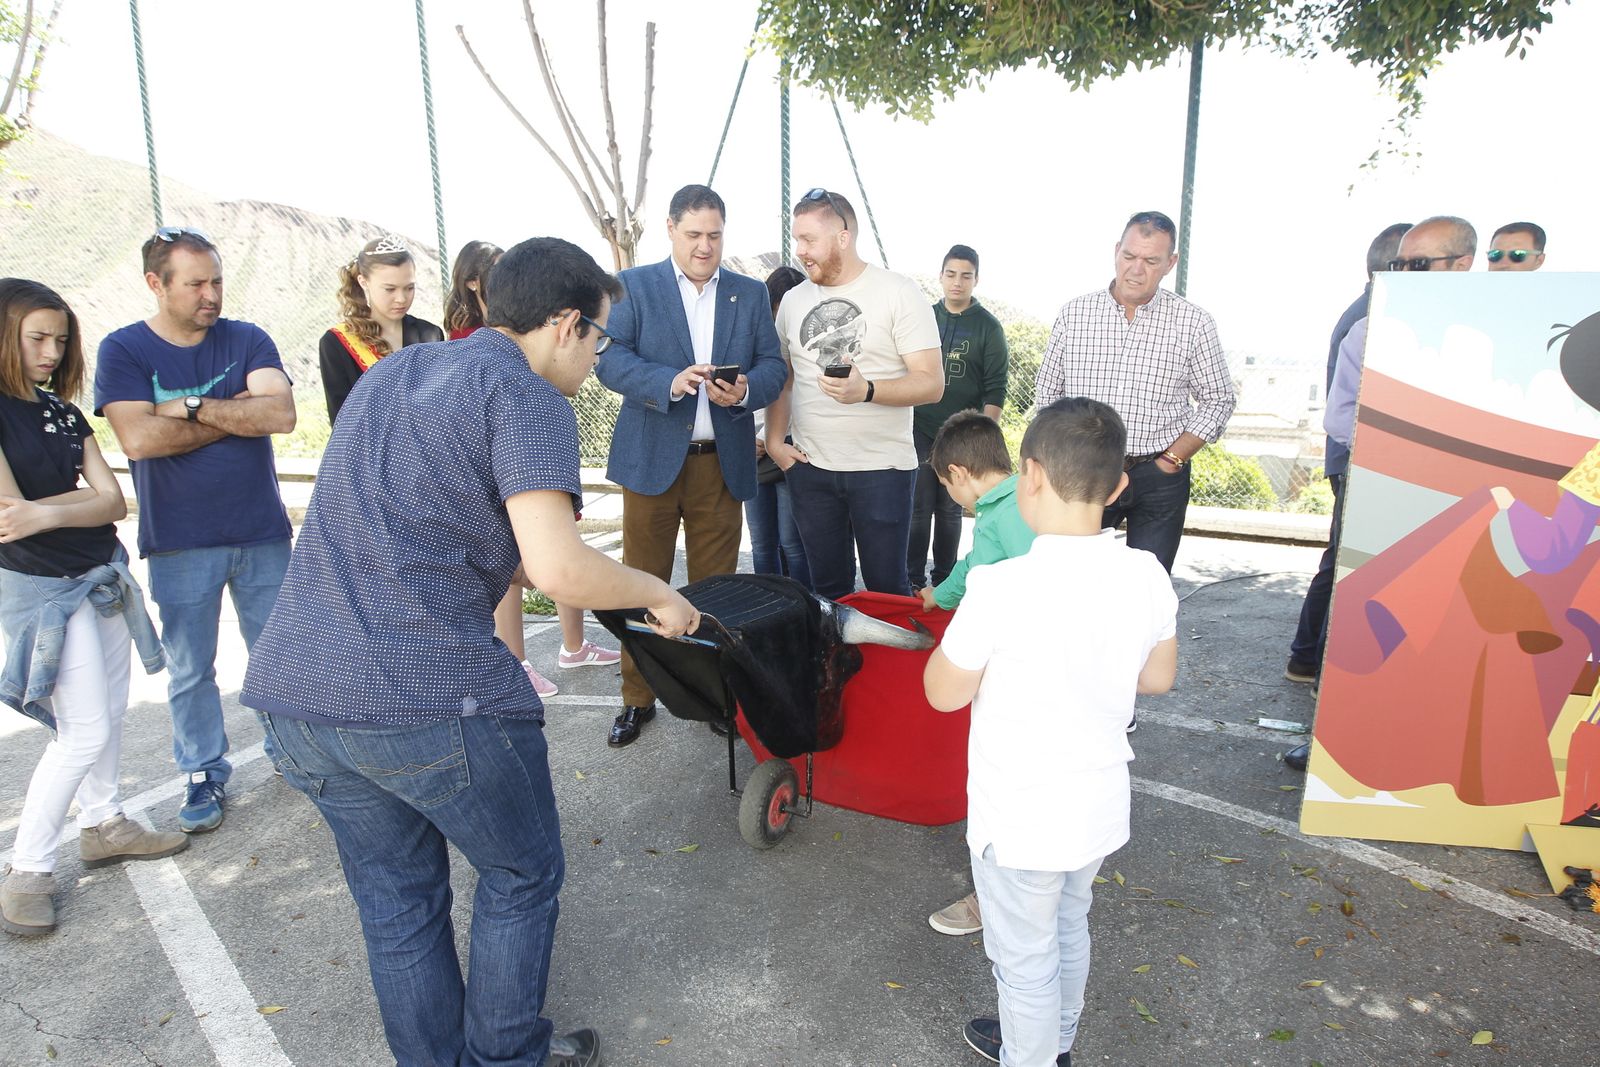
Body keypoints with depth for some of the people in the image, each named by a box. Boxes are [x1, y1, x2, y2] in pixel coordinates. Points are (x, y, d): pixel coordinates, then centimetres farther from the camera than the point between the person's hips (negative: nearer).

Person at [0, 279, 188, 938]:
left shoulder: (63, 412, 8)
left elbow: (113, 501, -2)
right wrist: (81, 497, -9)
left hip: (102, 576, 7)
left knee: (110, 710, 14)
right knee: (84, 731, -5)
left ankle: (103, 826, 30)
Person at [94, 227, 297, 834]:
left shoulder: (247, 340, 2)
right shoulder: (123, 350, -2)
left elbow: (281, 414, -14)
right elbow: (138, 438, -17)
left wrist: (191, 407, -16)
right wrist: (237, 417, -13)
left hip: (262, 534, 1)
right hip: (179, 544, -1)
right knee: (190, 670, 10)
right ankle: (204, 776, 26)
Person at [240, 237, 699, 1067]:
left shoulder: (389, 372, 18)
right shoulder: (526, 396, -8)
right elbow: (558, 569, -20)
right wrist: (657, 594, -3)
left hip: (293, 689, 8)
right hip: (431, 695, -7)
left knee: (397, 905, 21)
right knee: (521, 876, 17)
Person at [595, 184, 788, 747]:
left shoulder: (750, 293, 11)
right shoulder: (633, 286, 3)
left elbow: (772, 366, 7)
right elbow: (610, 358, -7)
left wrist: (746, 389, -16)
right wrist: (671, 382, -24)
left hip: (724, 462, 2)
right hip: (652, 459, -2)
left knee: (716, 585, 8)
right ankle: (638, 697, 19)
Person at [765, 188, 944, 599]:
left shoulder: (899, 293, -6)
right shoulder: (793, 299, 10)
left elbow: (931, 383, -11)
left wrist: (866, 390, -27)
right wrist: (775, 441, 3)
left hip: (882, 468, -4)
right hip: (809, 469, 4)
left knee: (886, 587, 3)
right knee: (827, 588, 13)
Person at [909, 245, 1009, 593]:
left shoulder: (988, 326, 1)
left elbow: (995, 388, -3)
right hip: (919, 429, 2)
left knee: (950, 510, 7)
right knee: (918, 507, -1)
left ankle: (943, 580, 19)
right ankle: (912, 578, 9)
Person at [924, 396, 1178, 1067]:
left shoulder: (1002, 589, -30)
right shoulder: (1147, 576, -11)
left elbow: (943, 693, -17)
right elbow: (1158, 678, 4)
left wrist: (961, 629, -3)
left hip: (1020, 821, -6)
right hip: (1100, 809, 7)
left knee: (1024, 959, 18)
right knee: (1069, 929, 30)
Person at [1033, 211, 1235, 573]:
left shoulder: (1194, 323, -1)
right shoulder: (1074, 313, 3)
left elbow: (1218, 401, 6)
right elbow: (1047, 393, 9)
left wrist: (1171, 460, -5)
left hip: (1159, 479, 0)